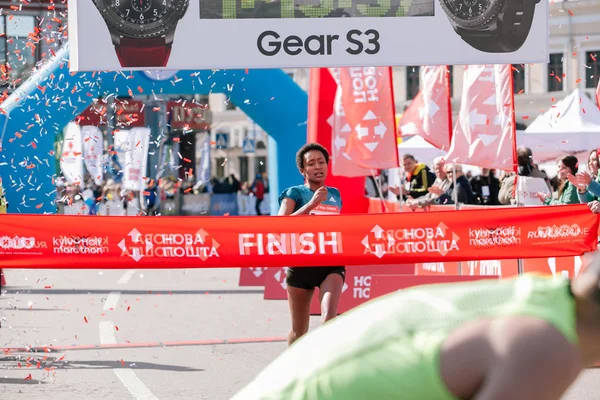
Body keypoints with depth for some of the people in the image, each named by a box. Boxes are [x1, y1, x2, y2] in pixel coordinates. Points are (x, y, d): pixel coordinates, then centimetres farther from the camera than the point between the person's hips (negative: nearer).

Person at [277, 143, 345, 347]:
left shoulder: (335, 194, 14)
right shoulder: (294, 193, 0)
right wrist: (311, 204, -21)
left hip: (332, 262, 2)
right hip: (301, 263, -2)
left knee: (329, 314, -25)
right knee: (299, 330, 8)